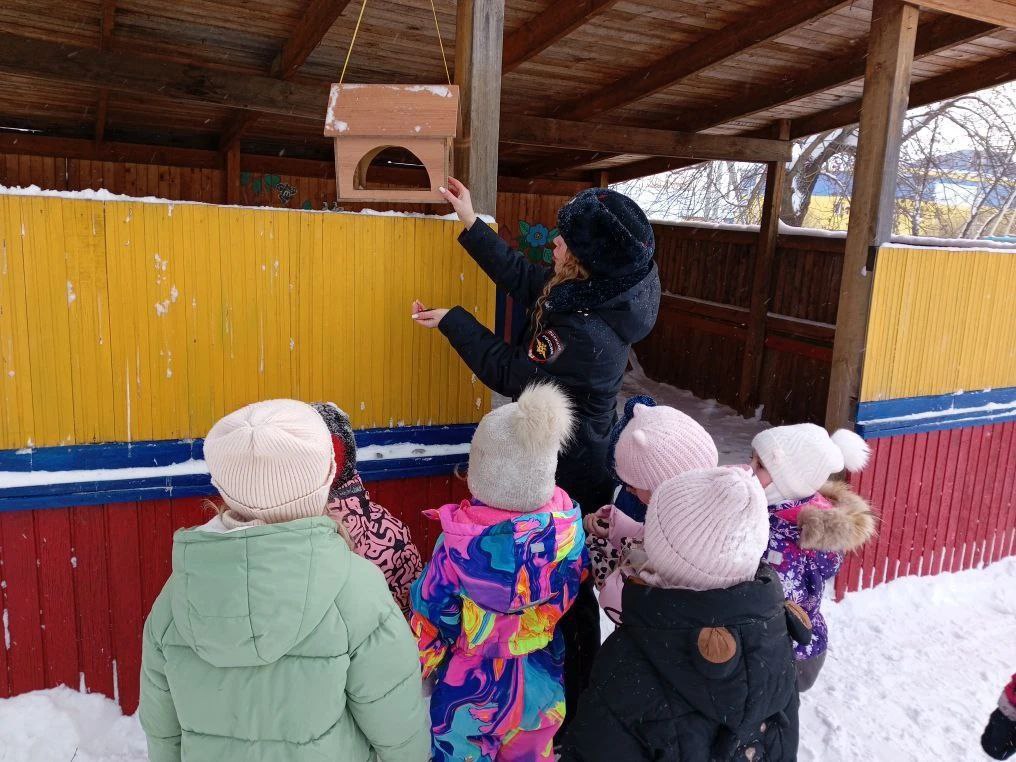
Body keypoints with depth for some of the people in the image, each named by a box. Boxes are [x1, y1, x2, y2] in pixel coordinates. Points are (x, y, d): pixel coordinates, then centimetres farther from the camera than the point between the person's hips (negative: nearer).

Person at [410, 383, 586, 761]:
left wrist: (418, 672, 3)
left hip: (470, 689, -3)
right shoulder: (568, 526, -20)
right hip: (541, 686, 3)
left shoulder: (459, 541, -29)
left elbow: (432, 619, -16)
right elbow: (574, 602, -4)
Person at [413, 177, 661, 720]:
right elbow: (523, 278, 9)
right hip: (563, 460, 9)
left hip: (570, 480, -9)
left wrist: (452, 322, -7)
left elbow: (508, 373, -20)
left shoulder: (588, 338, -34)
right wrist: (470, 222, 13)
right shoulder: (590, 293, -7)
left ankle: (578, 703, 32)